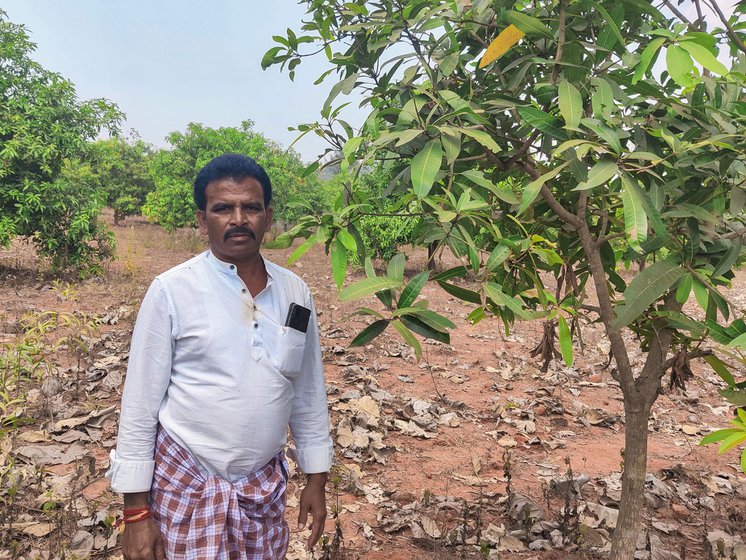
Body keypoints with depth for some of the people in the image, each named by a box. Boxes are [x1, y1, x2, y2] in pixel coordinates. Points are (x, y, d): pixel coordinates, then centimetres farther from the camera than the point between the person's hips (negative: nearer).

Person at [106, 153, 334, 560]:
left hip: (265, 484, 4)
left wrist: (316, 478, 10)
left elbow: (309, 392, 8)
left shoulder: (295, 293, -1)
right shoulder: (172, 290, -12)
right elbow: (140, 404, -9)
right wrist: (136, 511, -8)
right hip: (187, 484, -3)